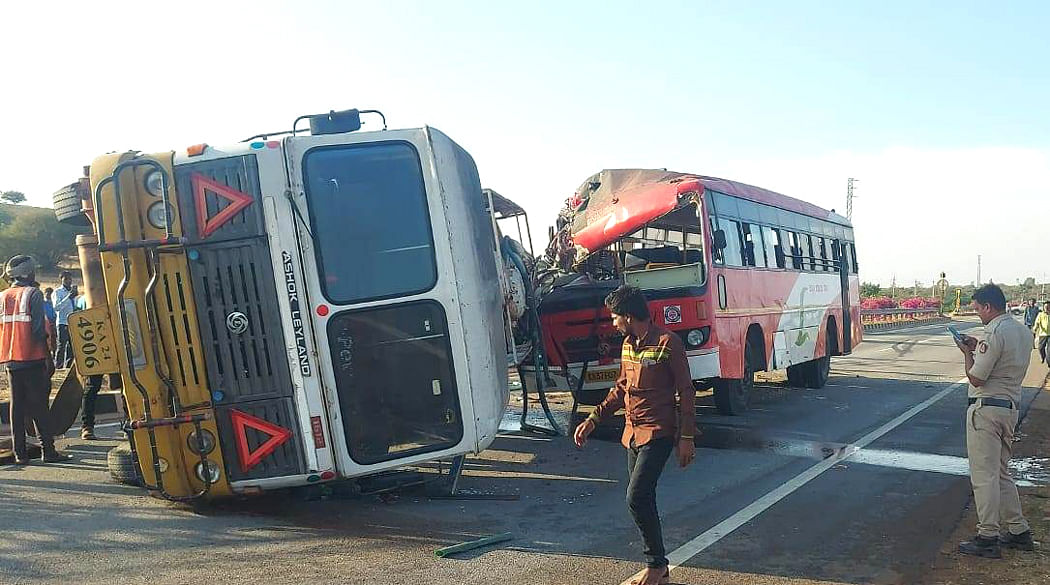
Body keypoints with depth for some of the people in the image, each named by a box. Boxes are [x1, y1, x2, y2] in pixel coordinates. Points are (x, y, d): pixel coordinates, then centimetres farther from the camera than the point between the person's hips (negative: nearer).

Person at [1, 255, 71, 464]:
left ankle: (20, 452, 8)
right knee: (39, 405, -1)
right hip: (33, 359, -5)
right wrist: (48, 356, -9)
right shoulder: (33, 294, -8)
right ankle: (48, 450, 0)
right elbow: (39, 329, -14)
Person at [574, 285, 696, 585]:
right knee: (643, 500, 10)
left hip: (658, 433, -8)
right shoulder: (628, 344, 11)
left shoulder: (668, 343, -14)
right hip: (633, 433, 8)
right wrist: (593, 419, 14)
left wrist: (686, 438, -13)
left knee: (637, 498, -14)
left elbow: (686, 391, -11)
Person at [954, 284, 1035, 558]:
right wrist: (978, 348, 15)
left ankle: (988, 538, 1)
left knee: (984, 475, -3)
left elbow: (976, 378, -17)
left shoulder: (995, 333, -18)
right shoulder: (1023, 331, 10)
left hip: (986, 409, -9)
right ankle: (1019, 531, 23)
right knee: (1001, 472, 19)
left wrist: (968, 352, -2)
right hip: (1010, 407, 9)